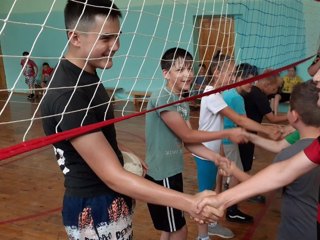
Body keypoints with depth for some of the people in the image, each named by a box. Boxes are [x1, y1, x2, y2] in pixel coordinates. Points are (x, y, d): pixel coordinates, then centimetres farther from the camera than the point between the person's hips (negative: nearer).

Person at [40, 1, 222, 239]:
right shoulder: (68, 94, -28)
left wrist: (118, 154, 8)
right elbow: (112, 177, -31)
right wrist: (188, 202, -32)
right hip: (95, 212, -9)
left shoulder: (86, 76, 3)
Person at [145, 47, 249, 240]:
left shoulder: (184, 103, 7)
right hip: (161, 175, -8)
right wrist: (228, 134, -13)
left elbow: (188, 142, 4)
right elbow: (187, 135, -18)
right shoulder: (161, 98, -20)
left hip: (174, 172, 8)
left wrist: (215, 157, -9)